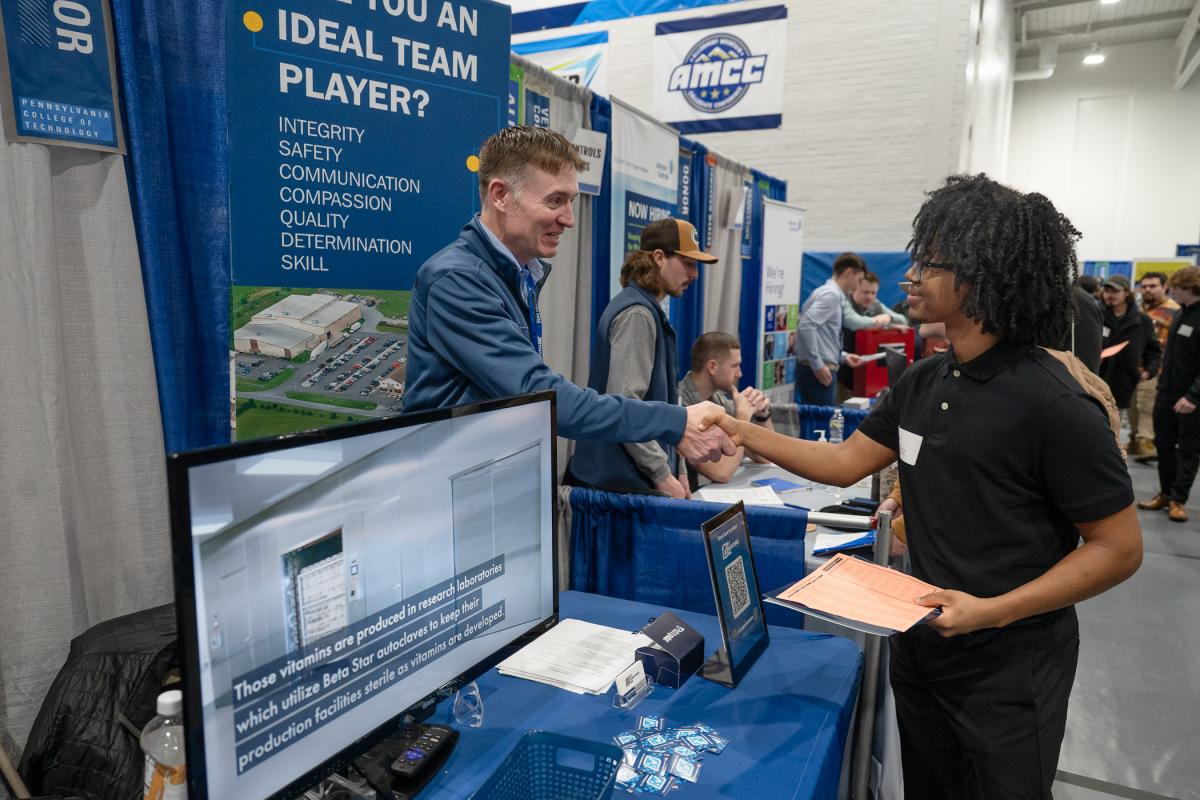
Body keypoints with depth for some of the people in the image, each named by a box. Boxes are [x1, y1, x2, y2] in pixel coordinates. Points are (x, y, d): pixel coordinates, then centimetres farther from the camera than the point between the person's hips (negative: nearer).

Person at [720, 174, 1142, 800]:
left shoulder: (1053, 404, -21)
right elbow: (844, 463, 5)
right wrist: (743, 433, -2)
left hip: (1010, 661, -6)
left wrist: (993, 611, -24)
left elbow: (1119, 548, -17)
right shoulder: (923, 383, 0)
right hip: (922, 639, 7)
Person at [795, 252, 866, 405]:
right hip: (818, 373, -10)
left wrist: (843, 357, 22)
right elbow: (806, 326, -24)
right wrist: (818, 366, -22)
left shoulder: (830, 293, 17)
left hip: (821, 370, 10)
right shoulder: (831, 295, -12)